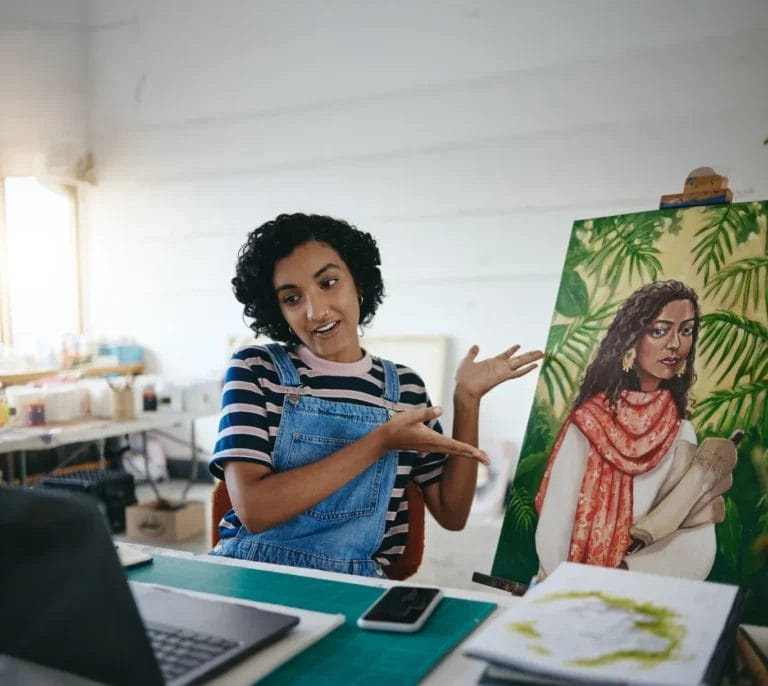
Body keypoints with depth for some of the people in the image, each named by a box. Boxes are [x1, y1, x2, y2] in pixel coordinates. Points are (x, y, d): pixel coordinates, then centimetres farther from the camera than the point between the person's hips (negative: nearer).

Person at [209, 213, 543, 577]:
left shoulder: (404, 386, 6)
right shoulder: (255, 369, -2)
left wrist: (466, 401, 0)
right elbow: (253, 510, -13)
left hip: (352, 582, 1)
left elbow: (451, 513, 7)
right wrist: (380, 442, -15)